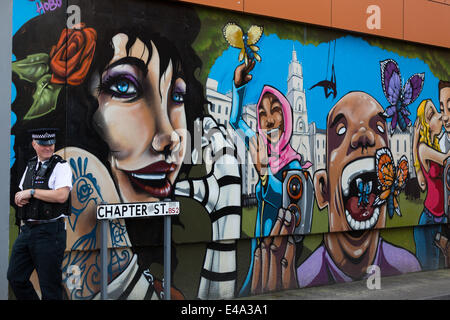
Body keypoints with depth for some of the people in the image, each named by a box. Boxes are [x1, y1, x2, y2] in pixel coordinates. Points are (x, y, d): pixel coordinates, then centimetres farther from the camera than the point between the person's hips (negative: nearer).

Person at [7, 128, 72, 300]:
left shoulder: (60, 166, -6)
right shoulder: (31, 165, 17)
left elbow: (61, 196, -21)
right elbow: (21, 194, 25)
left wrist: (32, 192, -14)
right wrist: (20, 199, 1)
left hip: (49, 232, -7)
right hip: (27, 229, 8)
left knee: (49, 284, -2)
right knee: (15, 277, 10)